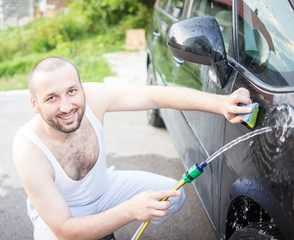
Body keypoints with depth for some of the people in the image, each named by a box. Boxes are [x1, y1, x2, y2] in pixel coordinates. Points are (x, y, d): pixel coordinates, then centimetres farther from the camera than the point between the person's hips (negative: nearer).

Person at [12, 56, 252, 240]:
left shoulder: (93, 97, -27)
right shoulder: (28, 150, -35)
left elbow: (156, 95, -30)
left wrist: (219, 103, -45)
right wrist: (130, 210, -48)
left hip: (104, 188, 4)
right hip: (59, 210, -4)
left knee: (173, 195, -5)